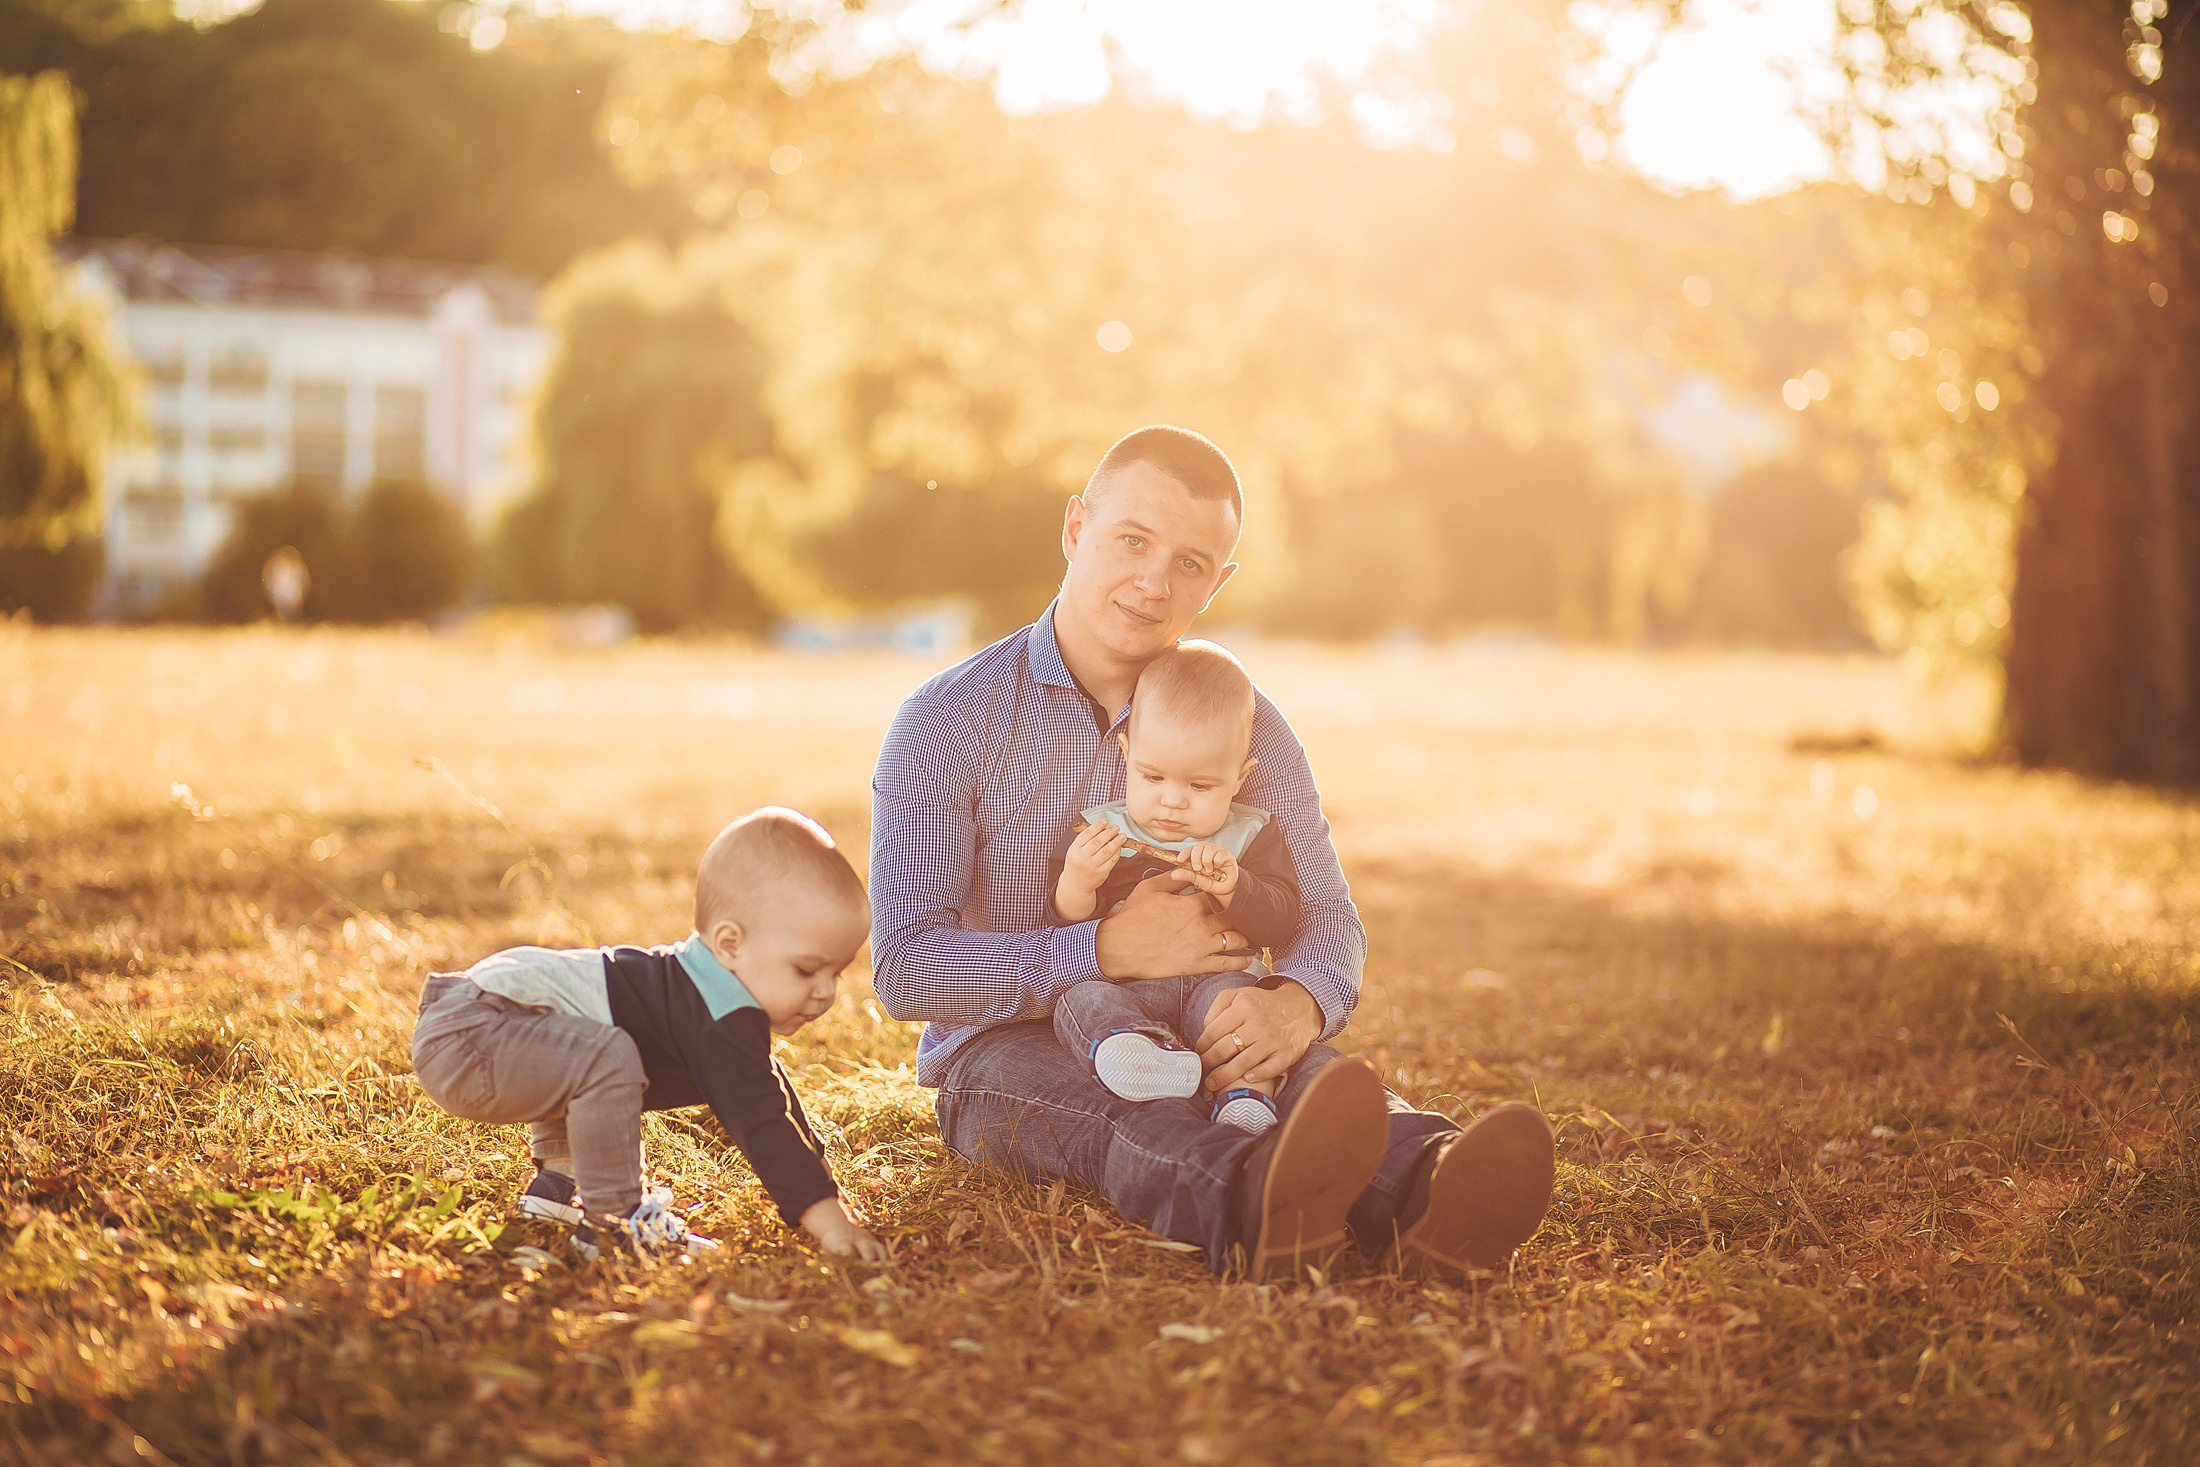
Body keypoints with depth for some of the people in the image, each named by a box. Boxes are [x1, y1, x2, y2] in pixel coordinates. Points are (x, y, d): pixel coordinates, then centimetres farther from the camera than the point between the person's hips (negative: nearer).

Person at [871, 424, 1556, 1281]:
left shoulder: (1244, 724, 6)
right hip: (1008, 1051, -3)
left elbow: (1329, 919, 1)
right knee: (1097, 1105, -39)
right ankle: (1246, 1205, -71)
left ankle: (1424, 1204, -63)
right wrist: (1111, 950, -25)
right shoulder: (946, 723, -6)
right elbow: (905, 968, -14)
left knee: (1307, 1075, -31)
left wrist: (1298, 1004, -25)